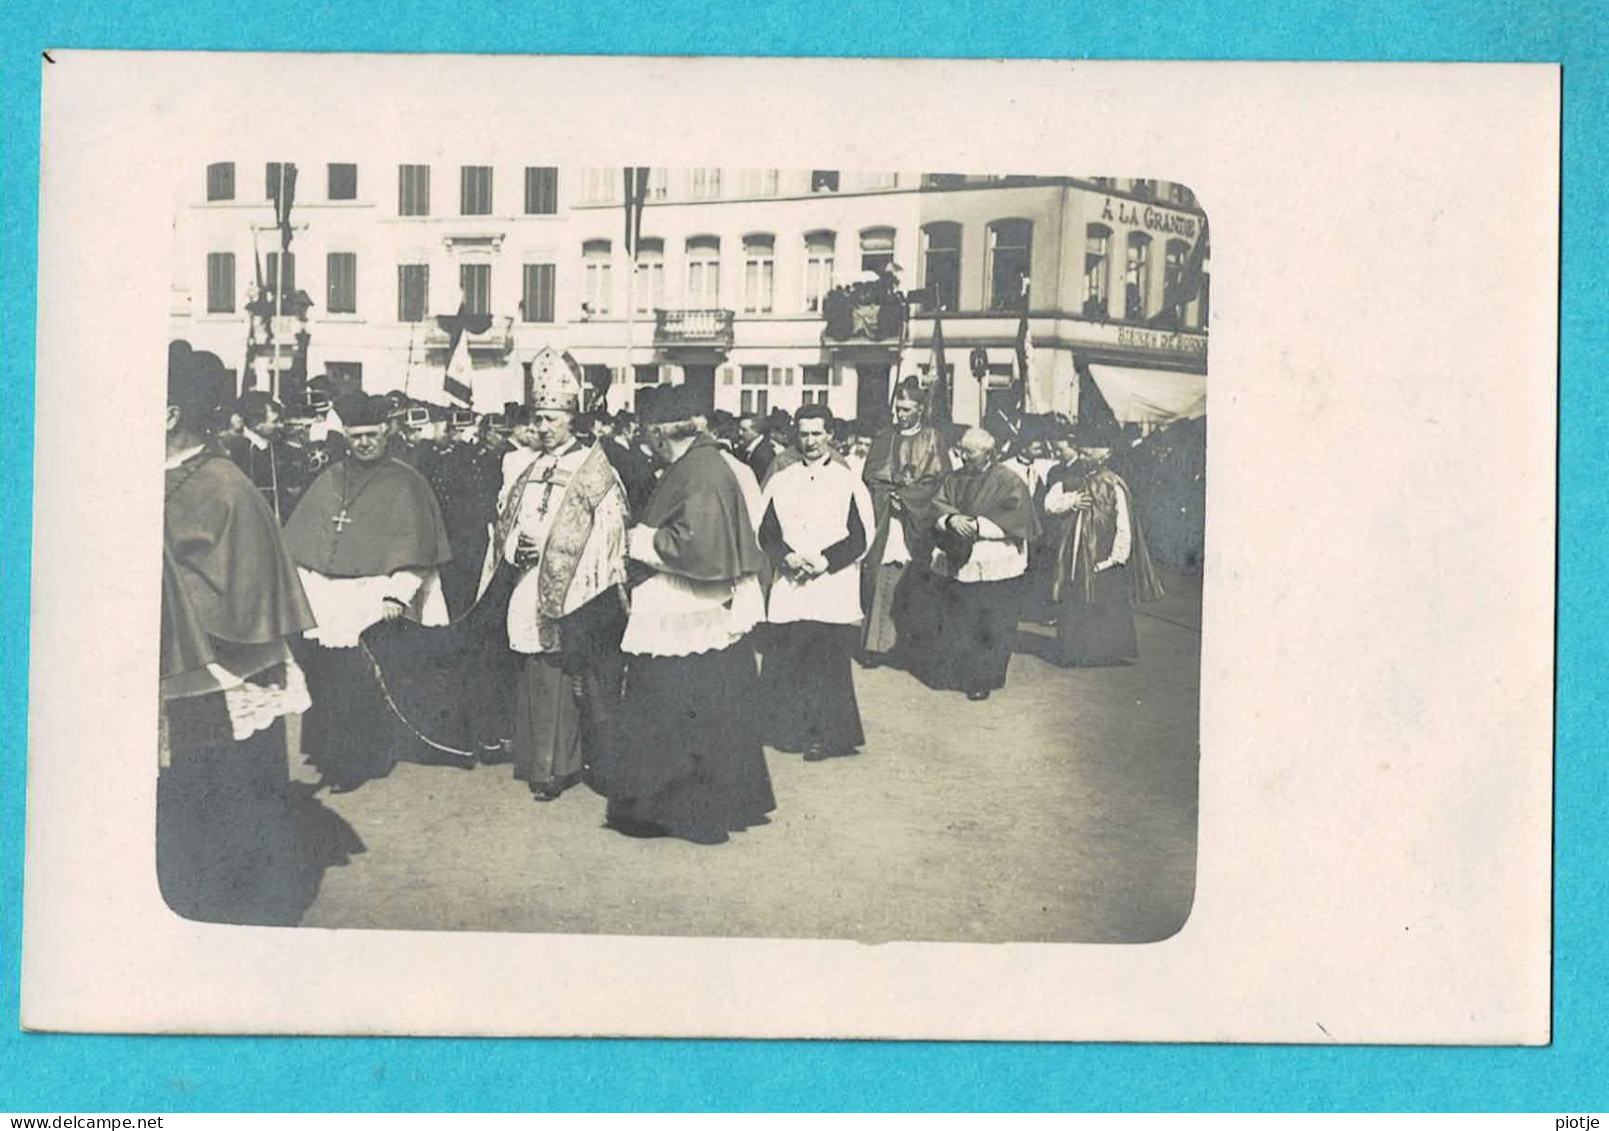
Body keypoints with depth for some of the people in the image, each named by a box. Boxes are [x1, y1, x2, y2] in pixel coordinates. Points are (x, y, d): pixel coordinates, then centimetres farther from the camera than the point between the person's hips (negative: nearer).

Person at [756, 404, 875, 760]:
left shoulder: (849, 483, 3)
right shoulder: (780, 482, 10)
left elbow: (860, 538, -1)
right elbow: (765, 532, 7)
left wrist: (824, 561, -13)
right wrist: (788, 557, -11)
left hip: (834, 589, -2)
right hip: (789, 588, 2)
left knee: (829, 663, -3)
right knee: (785, 662, 1)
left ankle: (828, 735, 5)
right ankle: (792, 731, 13)